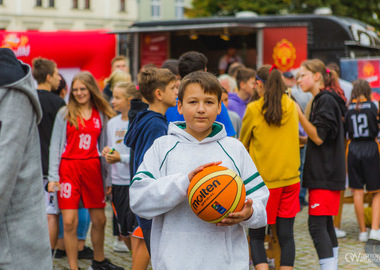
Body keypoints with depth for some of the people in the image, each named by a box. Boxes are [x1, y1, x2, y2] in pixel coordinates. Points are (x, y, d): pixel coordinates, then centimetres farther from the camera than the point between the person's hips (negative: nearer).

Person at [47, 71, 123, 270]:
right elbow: (55, 145, 2)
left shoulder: (101, 115, 9)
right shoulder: (65, 114, 3)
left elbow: (104, 147, 12)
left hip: (93, 168, 3)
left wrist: (108, 179, 9)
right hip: (69, 168, -2)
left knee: (99, 220, 9)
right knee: (69, 222, -7)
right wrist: (53, 176, -6)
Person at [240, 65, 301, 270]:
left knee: (256, 236, 6)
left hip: (263, 180, -3)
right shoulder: (292, 106, 3)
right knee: (286, 235, 7)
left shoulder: (253, 109, -9)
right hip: (290, 178, 4)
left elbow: (243, 145, 5)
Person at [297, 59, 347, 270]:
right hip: (323, 173, 10)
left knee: (317, 225, -13)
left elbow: (318, 137, -18)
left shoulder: (326, 100, -12)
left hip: (325, 174, -10)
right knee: (326, 224, 12)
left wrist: (299, 114, -19)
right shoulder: (321, 100, 17)